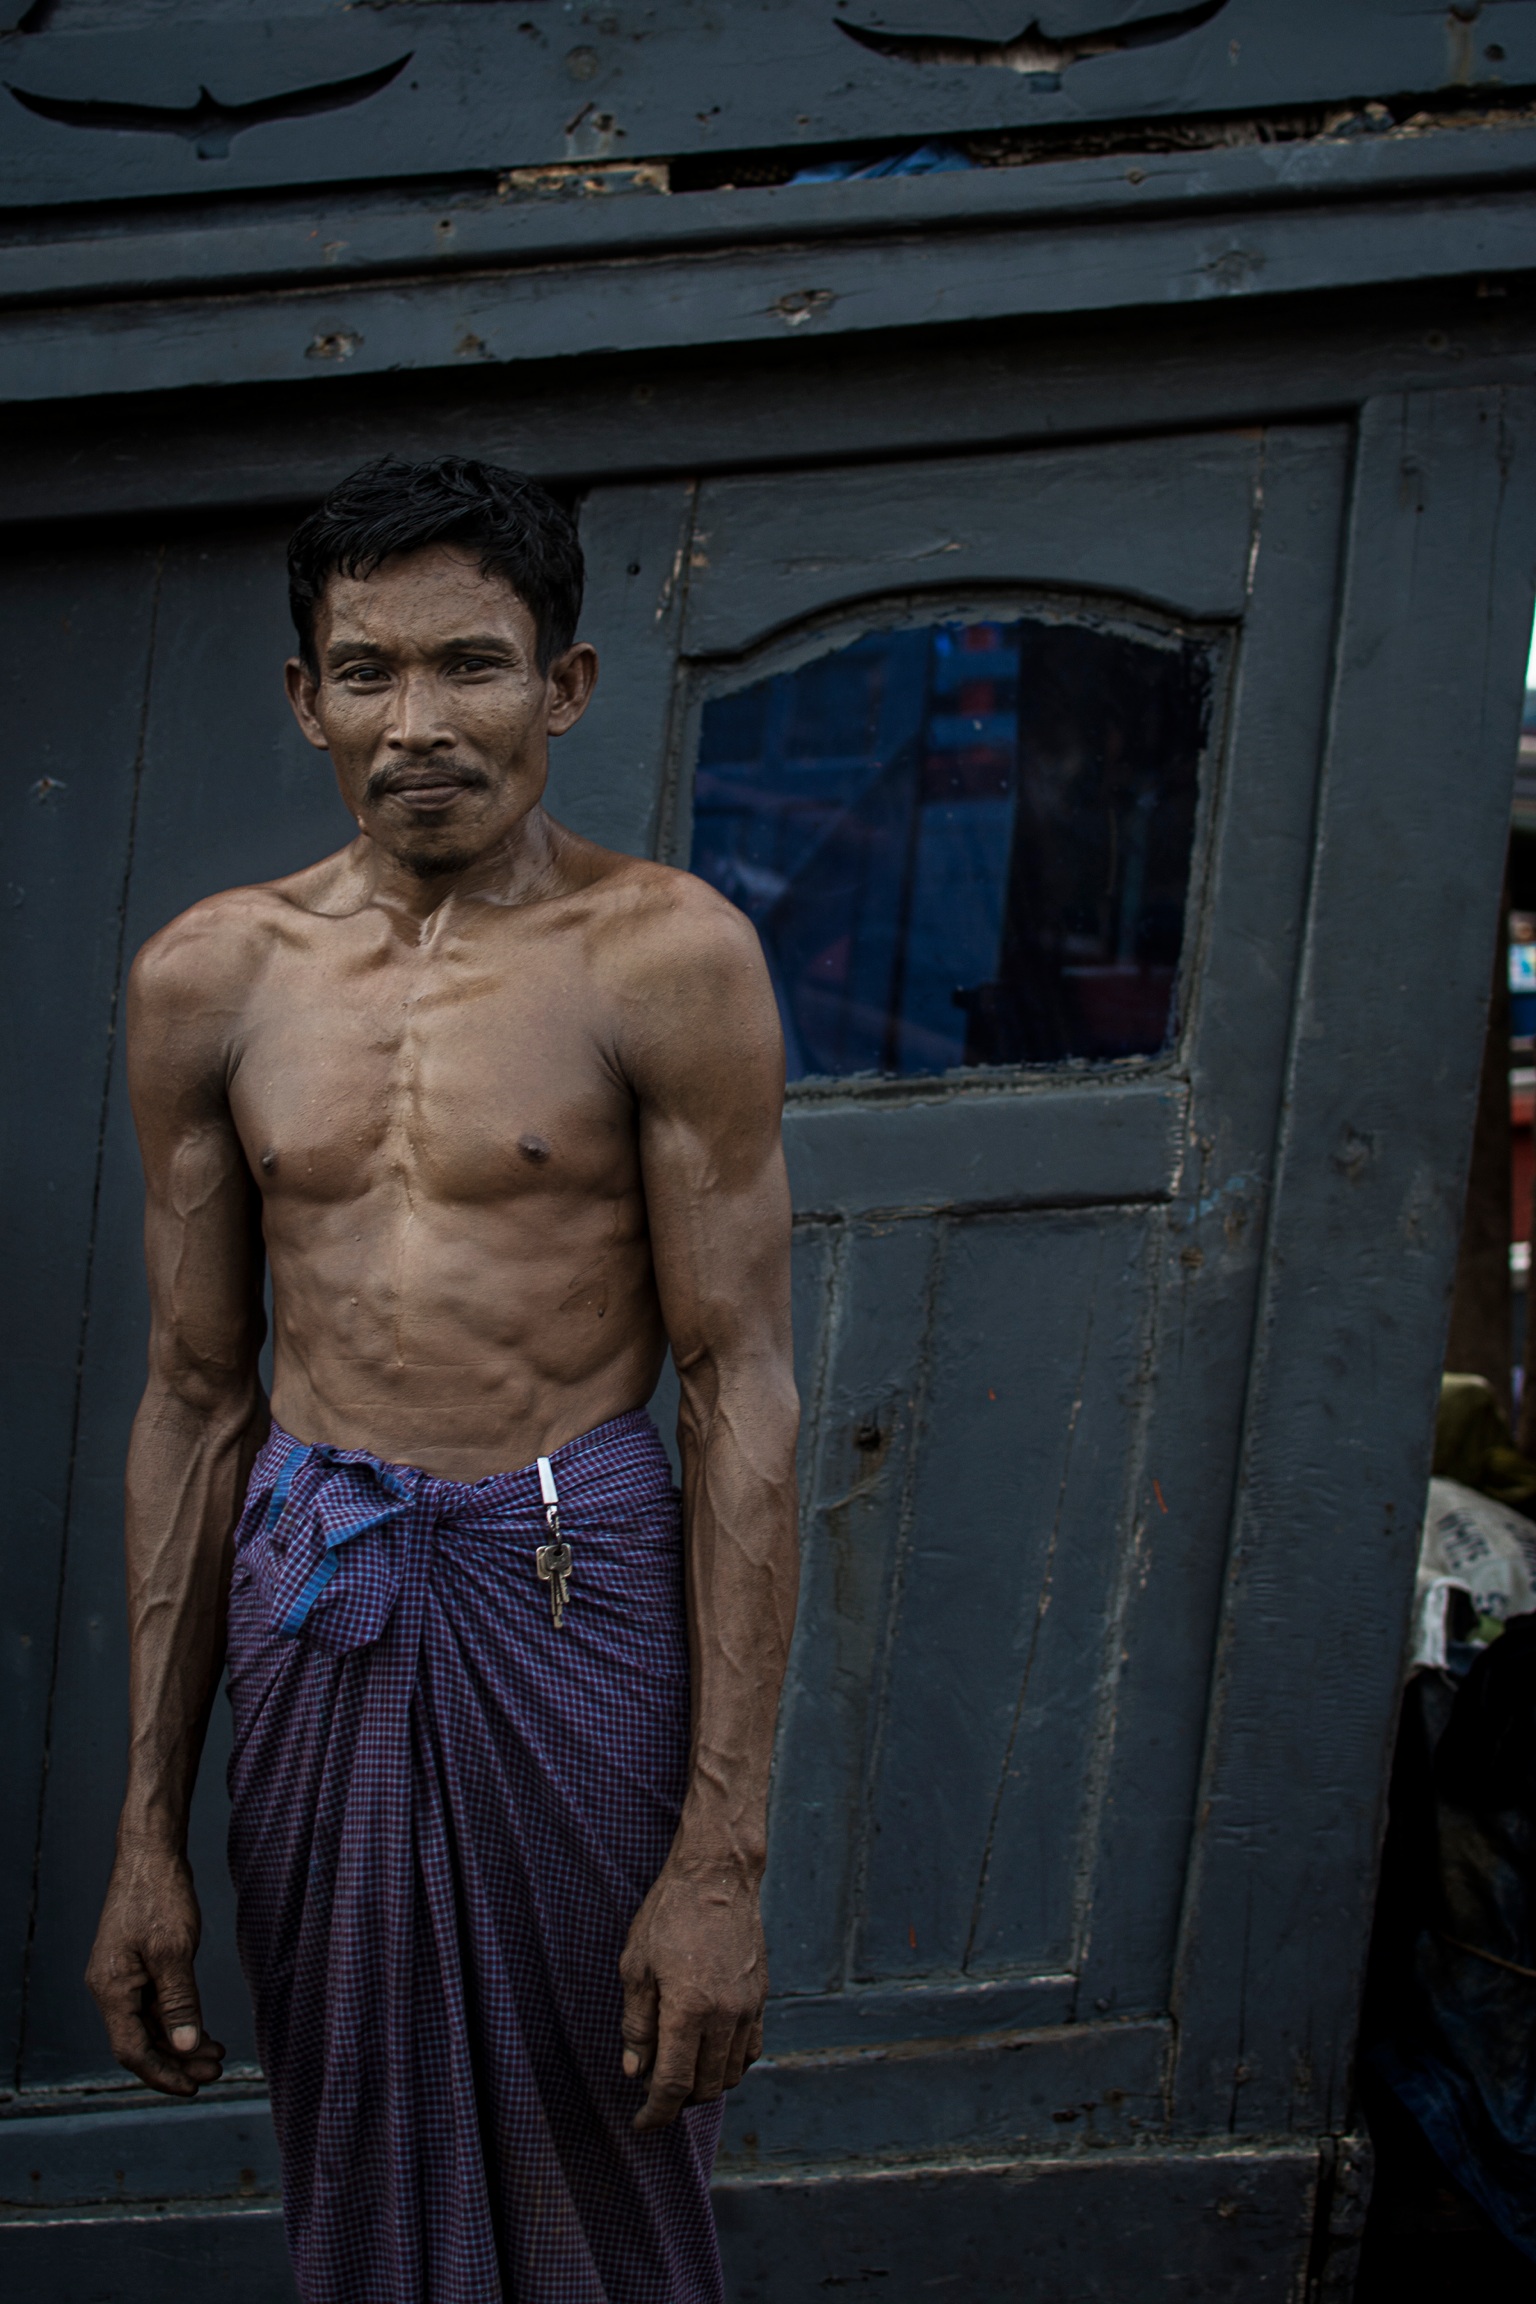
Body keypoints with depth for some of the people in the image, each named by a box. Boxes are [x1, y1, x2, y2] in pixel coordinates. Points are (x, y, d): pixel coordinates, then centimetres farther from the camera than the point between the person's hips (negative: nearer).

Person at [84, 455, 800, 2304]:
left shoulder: (666, 956, -8)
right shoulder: (209, 978, 3)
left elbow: (742, 1395, -9)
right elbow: (195, 1405, 8)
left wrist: (722, 1854, -12)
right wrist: (147, 1828, 7)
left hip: (577, 1598, -3)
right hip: (311, 1611, 3)